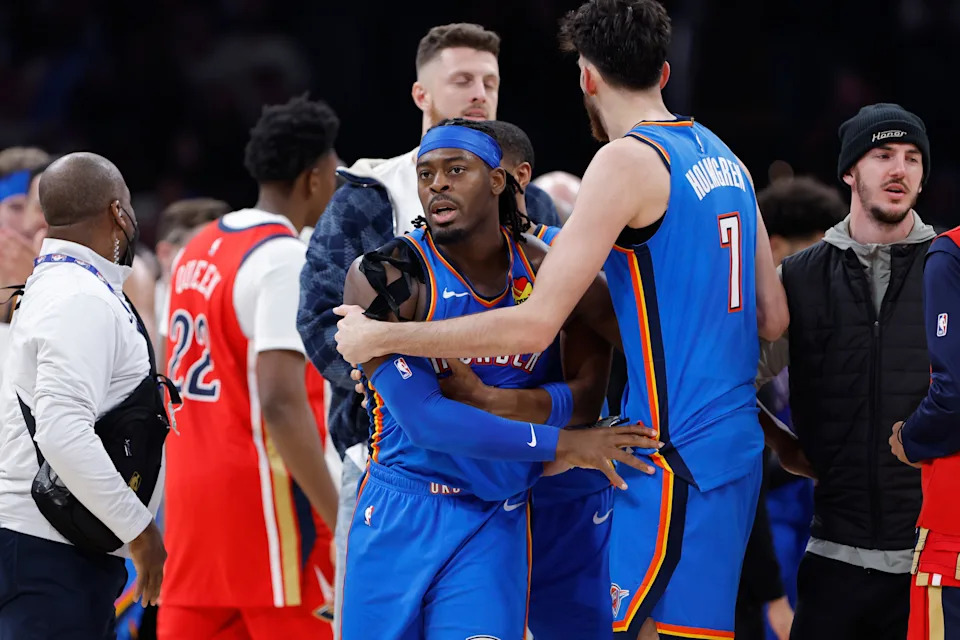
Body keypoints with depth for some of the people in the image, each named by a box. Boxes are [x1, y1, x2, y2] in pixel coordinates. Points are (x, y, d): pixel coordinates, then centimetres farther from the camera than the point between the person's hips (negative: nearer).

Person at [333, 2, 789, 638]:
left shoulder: (628, 161, -12)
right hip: (736, 445, 9)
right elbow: (773, 318, 18)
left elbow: (535, 324, -17)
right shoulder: (723, 158, 14)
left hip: (677, 460, -9)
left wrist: (381, 336, -11)